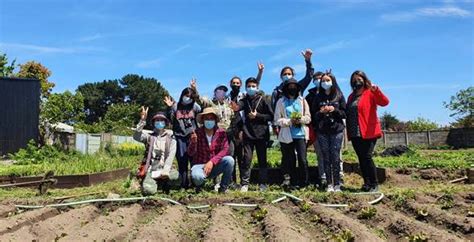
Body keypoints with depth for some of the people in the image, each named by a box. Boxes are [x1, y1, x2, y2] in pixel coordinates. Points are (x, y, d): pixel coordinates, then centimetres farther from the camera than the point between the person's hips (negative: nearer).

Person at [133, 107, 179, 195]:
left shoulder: (170, 138, 8)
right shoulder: (149, 136, 9)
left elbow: (171, 156, -4)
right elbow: (136, 137, -12)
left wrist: (165, 170, -19)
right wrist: (143, 120, -18)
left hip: (165, 168, 1)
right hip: (150, 169, 0)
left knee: (176, 177, -32)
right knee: (148, 190, -28)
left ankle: (164, 183, 4)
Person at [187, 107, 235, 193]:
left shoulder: (221, 132, -4)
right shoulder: (197, 133, -7)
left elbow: (225, 150, -13)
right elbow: (191, 153, -11)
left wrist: (212, 162, -25)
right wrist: (193, 142, -32)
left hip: (215, 165, 2)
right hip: (200, 165, -2)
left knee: (230, 160, -26)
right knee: (197, 176, -35)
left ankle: (223, 187, -4)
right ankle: (199, 185, 6)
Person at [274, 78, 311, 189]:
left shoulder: (302, 100, 11)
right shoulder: (281, 102, 5)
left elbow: (308, 117, 8)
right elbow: (277, 120, -1)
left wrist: (301, 119, -12)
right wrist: (290, 121, -14)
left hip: (300, 134, 1)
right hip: (286, 136, 0)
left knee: (302, 159, -6)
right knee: (290, 160, 6)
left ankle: (304, 182, 9)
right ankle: (292, 182, 18)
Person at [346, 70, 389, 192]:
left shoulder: (370, 93, -1)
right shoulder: (351, 96, 17)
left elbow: (384, 102, -17)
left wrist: (376, 90, -33)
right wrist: (348, 130, 8)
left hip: (368, 132, -6)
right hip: (355, 133, 6)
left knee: (367, 157, -10)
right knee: (361, 158, 7)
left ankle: (374, 184, 1)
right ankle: (367, 183, 15)